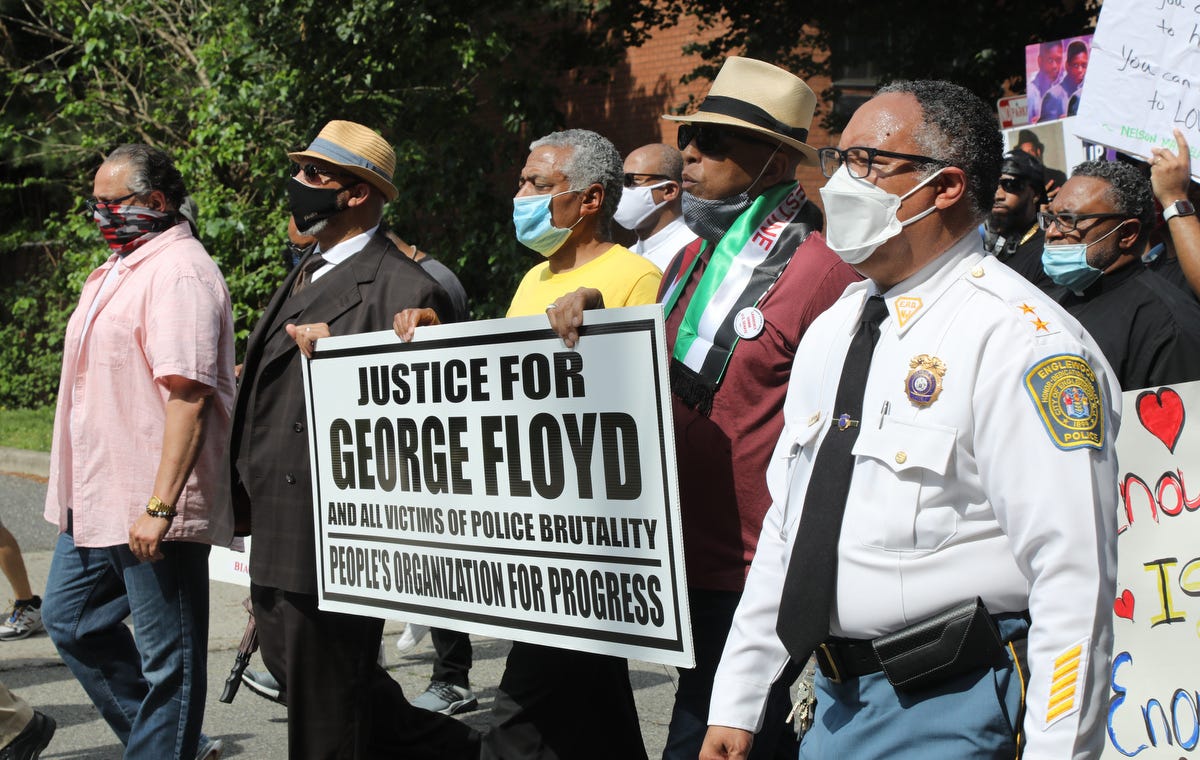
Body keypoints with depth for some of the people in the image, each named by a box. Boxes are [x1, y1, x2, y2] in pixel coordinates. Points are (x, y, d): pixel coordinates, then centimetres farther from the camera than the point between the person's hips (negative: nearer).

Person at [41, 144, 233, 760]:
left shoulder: (179, 272, -16)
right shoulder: (120, 268, 16)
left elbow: (188, 396, -24)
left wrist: (160, 506, -28)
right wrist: (76, 491, 23)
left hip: (150, 507, -11)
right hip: (96, 500, 11)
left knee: (167, 655, -1)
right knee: (69, 619, 18)